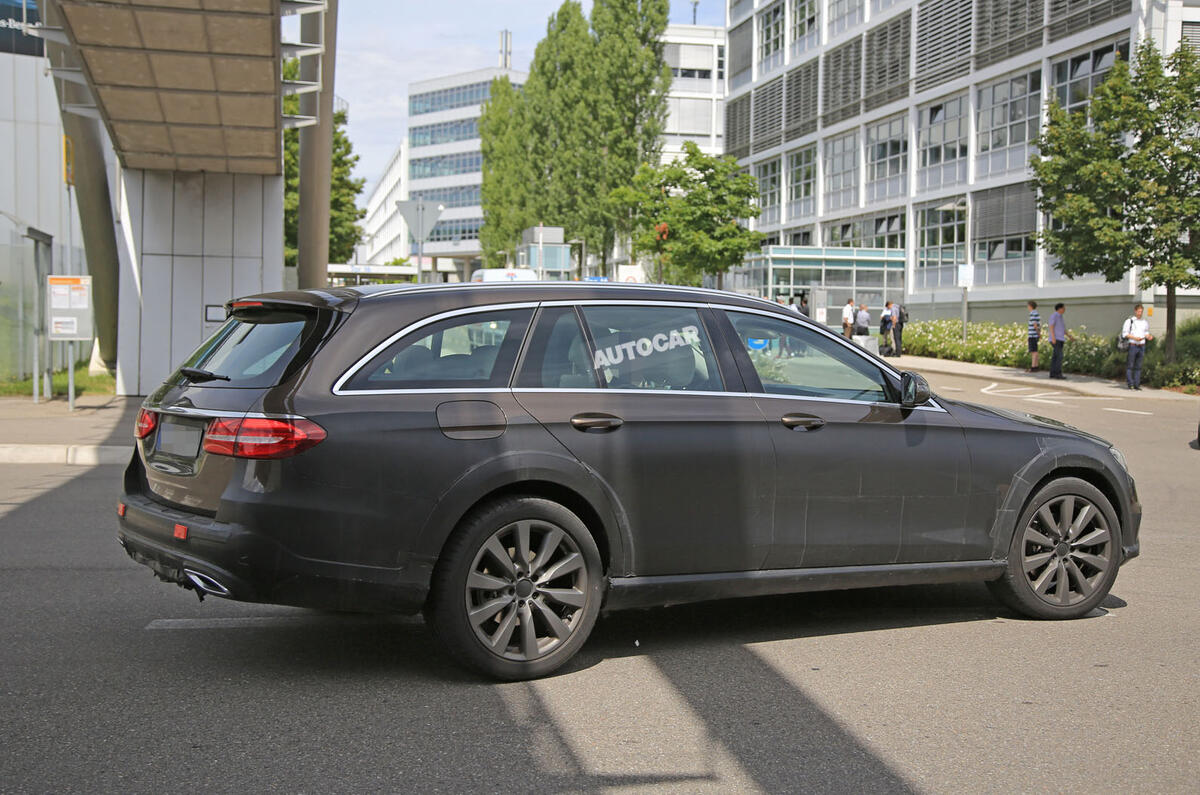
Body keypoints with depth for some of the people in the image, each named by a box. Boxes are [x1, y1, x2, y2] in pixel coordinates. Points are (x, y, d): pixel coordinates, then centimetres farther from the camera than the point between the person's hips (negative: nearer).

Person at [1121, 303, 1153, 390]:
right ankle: (1129, 384, -2)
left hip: (1141, 346, 4)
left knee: (1138, 366, 4)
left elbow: (1146, 333, 23)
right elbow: (1125, 333, -4)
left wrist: (1149, 336, 0)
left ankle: (1136, 384, 6)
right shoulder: (1129, 321, 0)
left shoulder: (1145, 322, 15)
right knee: (1130, 366, -5)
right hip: (1132, 346, -4)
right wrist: (1135, 338, -16)